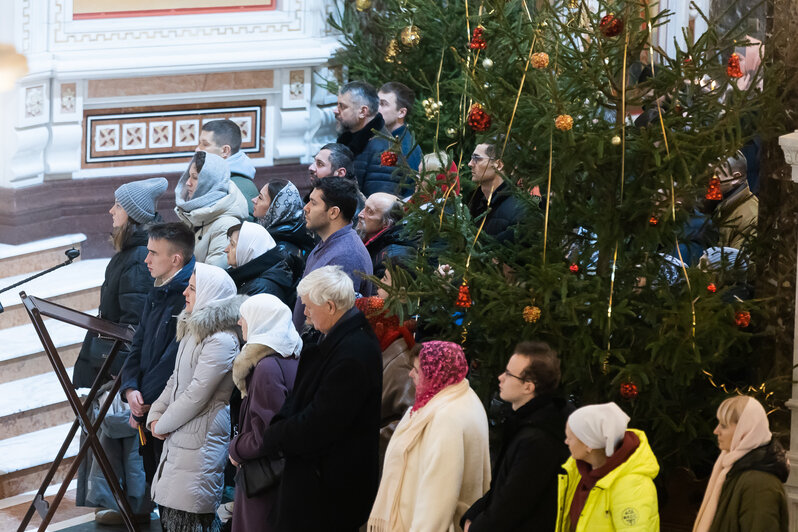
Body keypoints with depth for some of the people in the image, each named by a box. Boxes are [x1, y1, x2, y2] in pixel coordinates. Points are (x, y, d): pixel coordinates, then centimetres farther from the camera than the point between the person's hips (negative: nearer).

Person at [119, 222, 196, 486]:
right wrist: (130, 389, -6)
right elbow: (138, 348, 13)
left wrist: (142, 406, -15)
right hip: (148, 414, 9)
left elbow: (174, 358, -20)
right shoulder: (156, 295, 15)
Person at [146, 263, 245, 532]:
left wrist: (164, 424, -7)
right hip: (178, 435, 10)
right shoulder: (193, 330, 14)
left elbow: (196, 395, -19)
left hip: (200, 440, -10)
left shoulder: (221, 341, -19)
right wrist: (155, 416, 7)